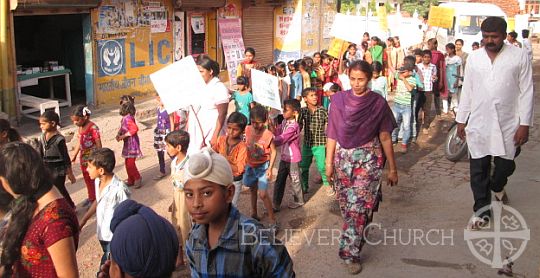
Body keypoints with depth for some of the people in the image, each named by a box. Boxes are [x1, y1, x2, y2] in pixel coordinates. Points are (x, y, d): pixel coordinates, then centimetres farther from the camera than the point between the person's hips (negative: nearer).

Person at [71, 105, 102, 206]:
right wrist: (74, 156, 18)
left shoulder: (93, 127, -19)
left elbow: (98, 143, -17)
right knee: (87, 178, 17)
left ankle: (95, 198, 13)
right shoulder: (80, 128, 4)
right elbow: (79, 143, 14)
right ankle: (91, 197, 32)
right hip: (84, 156, 8)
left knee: (94, 178, 2)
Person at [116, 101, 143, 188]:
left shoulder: (128, 118, -22)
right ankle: (131, 180, 28)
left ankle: (138, 179, 13)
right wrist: (118, 134, -1)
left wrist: (123, 136, -25)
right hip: (127, 144, 9)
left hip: (132, 143, -9)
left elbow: (135, 129, -33)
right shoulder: (124, 118, 7)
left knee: (130, 164, -6)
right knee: (127, 163, 16)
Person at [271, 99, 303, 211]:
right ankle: (276, 204, 19)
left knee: (295, 180, 11)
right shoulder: (284, 122, 2)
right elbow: (276, 132, 4)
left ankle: (298, 201, 32)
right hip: (284, 157, 8)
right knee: (279, 181, 11)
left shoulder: (293, 126, -26)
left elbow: (280, 140, -32)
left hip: (292, 158, -8)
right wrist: (270, 124, -13)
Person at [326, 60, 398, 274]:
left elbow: (385, 137, -2)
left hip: (368, 160, -2)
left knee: (358, 206, -6)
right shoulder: (338, 100, -2)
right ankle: (358, 238, 37)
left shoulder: (378, 103, -6)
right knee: (347, 206, 12)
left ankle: (350, 252, 5)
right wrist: (329, 162, 1)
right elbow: (332, 134, 2)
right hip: (343, 159, 3)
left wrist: (392, 168, 0)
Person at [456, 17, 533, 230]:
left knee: (506, 164, 11)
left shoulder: (520, 56, -5)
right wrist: (461, 120, 8)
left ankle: (497, 186, 46)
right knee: (478, 169, 5)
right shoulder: (474, 58, 3)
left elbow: (526, 92, -4)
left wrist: (524, 124, -8)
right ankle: (482, 211, 18)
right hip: (478, 123, 2)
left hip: (508, 124, -1)